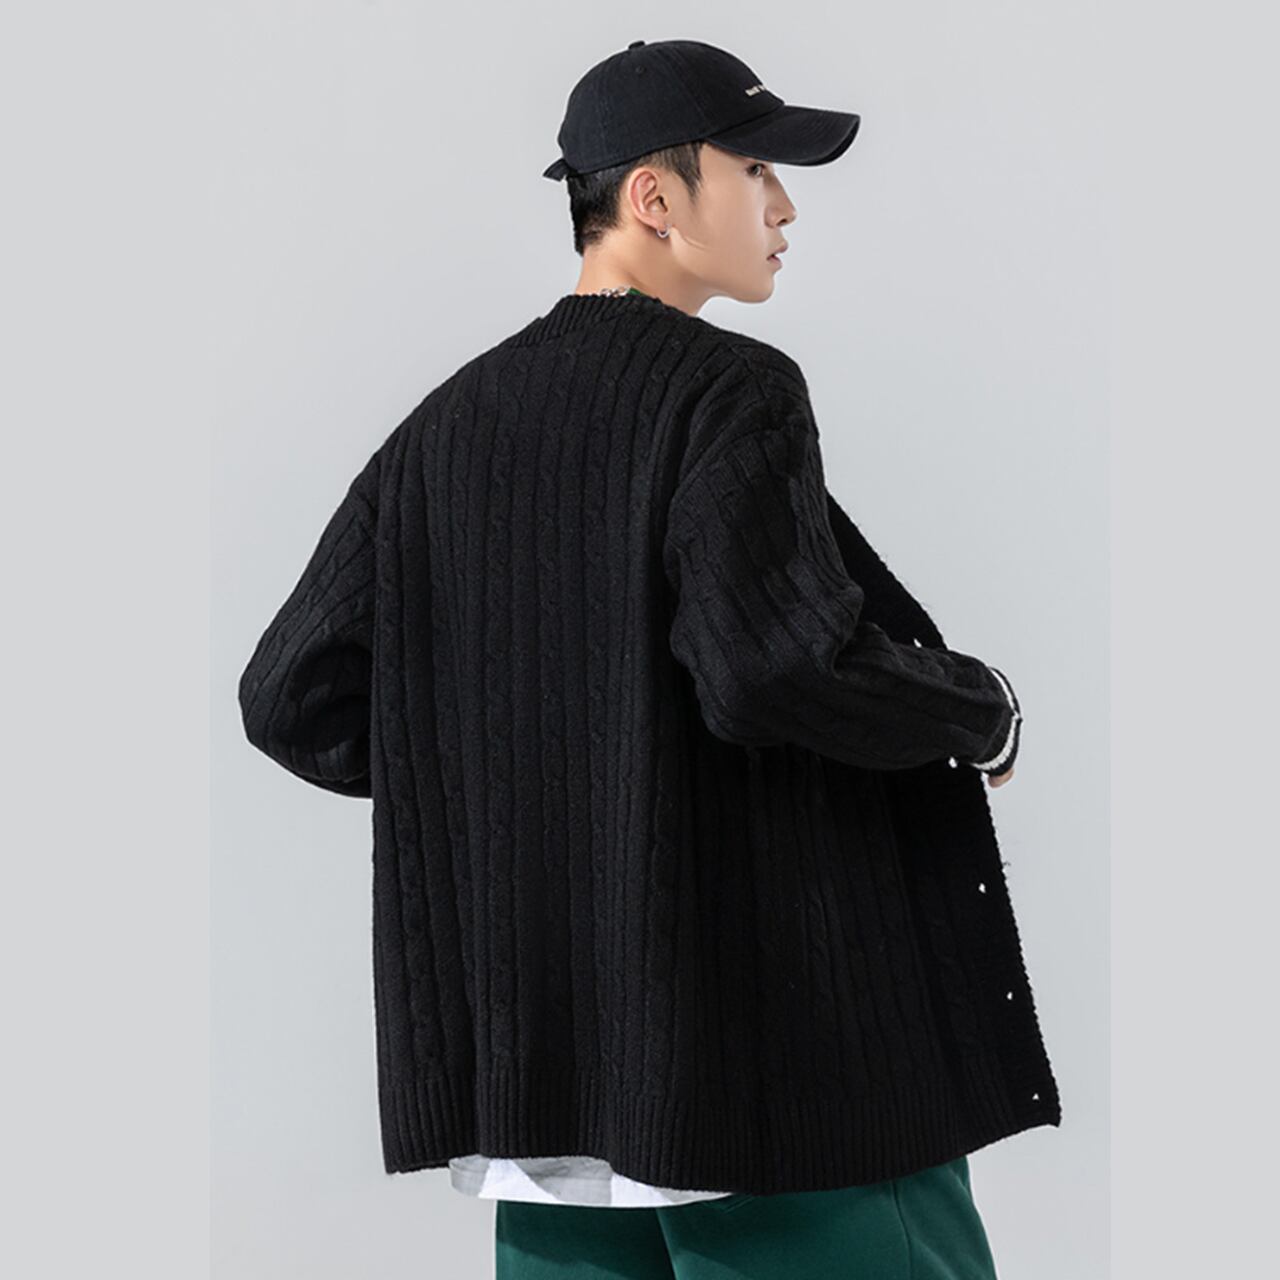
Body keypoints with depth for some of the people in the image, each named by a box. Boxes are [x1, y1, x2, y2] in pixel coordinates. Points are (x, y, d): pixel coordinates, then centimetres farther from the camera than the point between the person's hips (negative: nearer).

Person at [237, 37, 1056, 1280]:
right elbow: (781, 663, -25)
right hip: (769, 1060, -6)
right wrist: (986, 713, -7)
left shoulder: (446, 426, 9)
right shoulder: (729, 393, -11)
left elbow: (294, 697, 8)